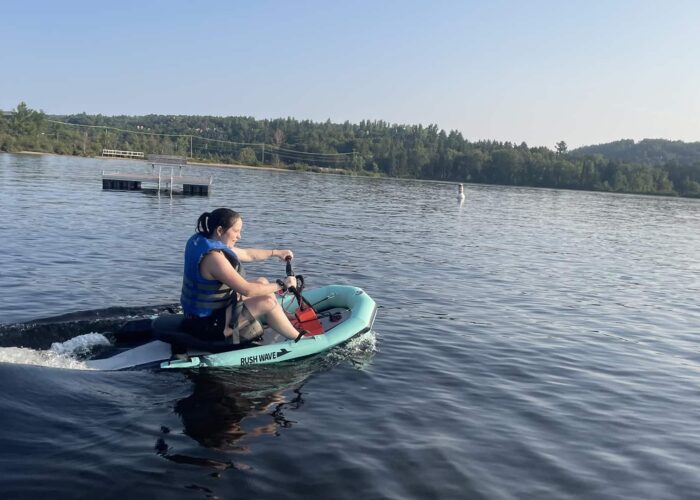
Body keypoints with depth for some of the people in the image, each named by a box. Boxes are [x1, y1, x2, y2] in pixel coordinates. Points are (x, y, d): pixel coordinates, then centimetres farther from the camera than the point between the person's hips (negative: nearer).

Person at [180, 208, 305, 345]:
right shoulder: (213, 256, -29)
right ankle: (298, 339, 2)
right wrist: (281, 285, -18)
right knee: (268, 302, -14)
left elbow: (247, 254, 17)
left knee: (262, 282, 13)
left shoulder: (205, 242, 2)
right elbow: (247, 290, -29)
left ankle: (284, 321, 19)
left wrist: (276, 252, 25)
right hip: (208, 325, -10)